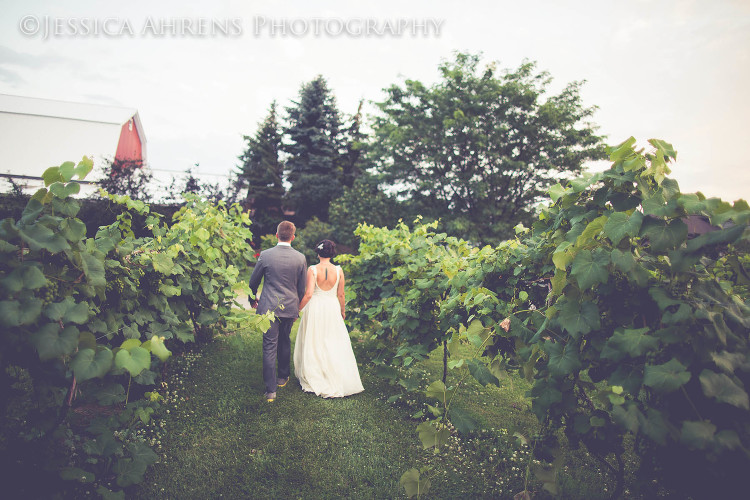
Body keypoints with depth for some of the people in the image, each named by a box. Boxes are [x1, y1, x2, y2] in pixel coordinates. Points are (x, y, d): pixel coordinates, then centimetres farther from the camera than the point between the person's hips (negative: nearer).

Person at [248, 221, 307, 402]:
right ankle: (282, 377, 37)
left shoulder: (265, 255, -9)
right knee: (285, 342, 20)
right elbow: (302, 288, 4)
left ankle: (271, 389, 4)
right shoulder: (300, 258, -4)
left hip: (269, 307, -2)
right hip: (290, 307, 2)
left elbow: (254, 281, 3)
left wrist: (253, 299, 21)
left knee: (269, 346, 2)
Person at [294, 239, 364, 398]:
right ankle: (340, 379, 20)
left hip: (315, 307, -1)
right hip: (332, 308, 2)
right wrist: (343, 311, 16)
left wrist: (298, 308, -3)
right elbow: (341, 294, 1)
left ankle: (313, 378, 24)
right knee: (335, 343, 12)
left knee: (313, 343, 12)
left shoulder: (312, 270, -12)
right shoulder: (338, 270, -6)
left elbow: (308, 294, -16)